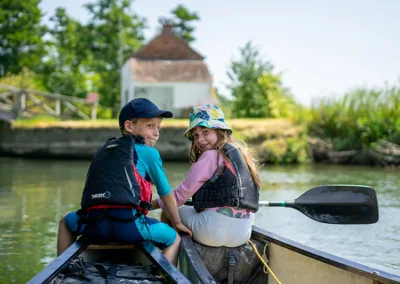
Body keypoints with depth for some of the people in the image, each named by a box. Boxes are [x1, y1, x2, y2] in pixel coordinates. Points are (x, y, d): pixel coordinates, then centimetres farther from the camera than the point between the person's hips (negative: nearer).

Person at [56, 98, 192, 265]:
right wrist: (177, 223, 33)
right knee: (174, 238, 17)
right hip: (128, 226, -5)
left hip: (95, 226, 5)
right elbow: (166, 194, 19)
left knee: (66, 221, 36)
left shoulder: (104, 150, 28)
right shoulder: (148, 152, 12)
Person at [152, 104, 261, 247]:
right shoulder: (241, 153, 15)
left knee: (168, 212, 12)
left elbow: (183, 193, -4)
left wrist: (153, 204, 9)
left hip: (214, 232, -7)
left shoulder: (210, 156, -6)